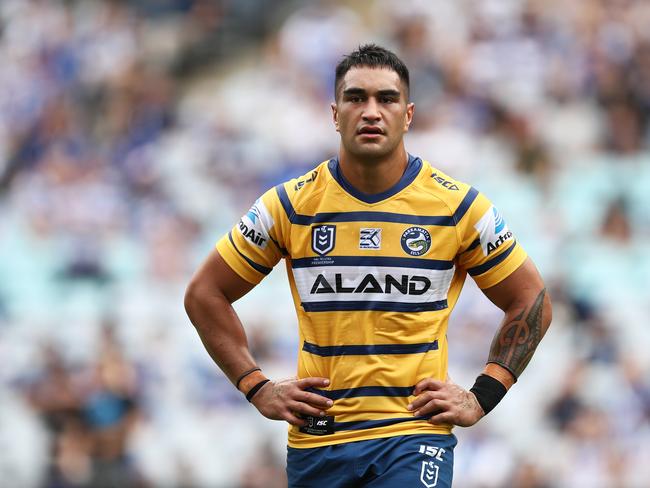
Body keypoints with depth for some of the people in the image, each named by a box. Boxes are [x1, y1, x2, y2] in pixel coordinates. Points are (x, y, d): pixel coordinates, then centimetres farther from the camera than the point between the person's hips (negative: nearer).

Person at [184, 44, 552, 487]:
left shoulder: (457, 205, 0)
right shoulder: (291, 205, 1)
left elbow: (531, 301, 9)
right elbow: (205, 294, 10)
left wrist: (482, 398, 1)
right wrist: (258, 389, 2)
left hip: (415, 437, -2)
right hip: (315, 440, 2)